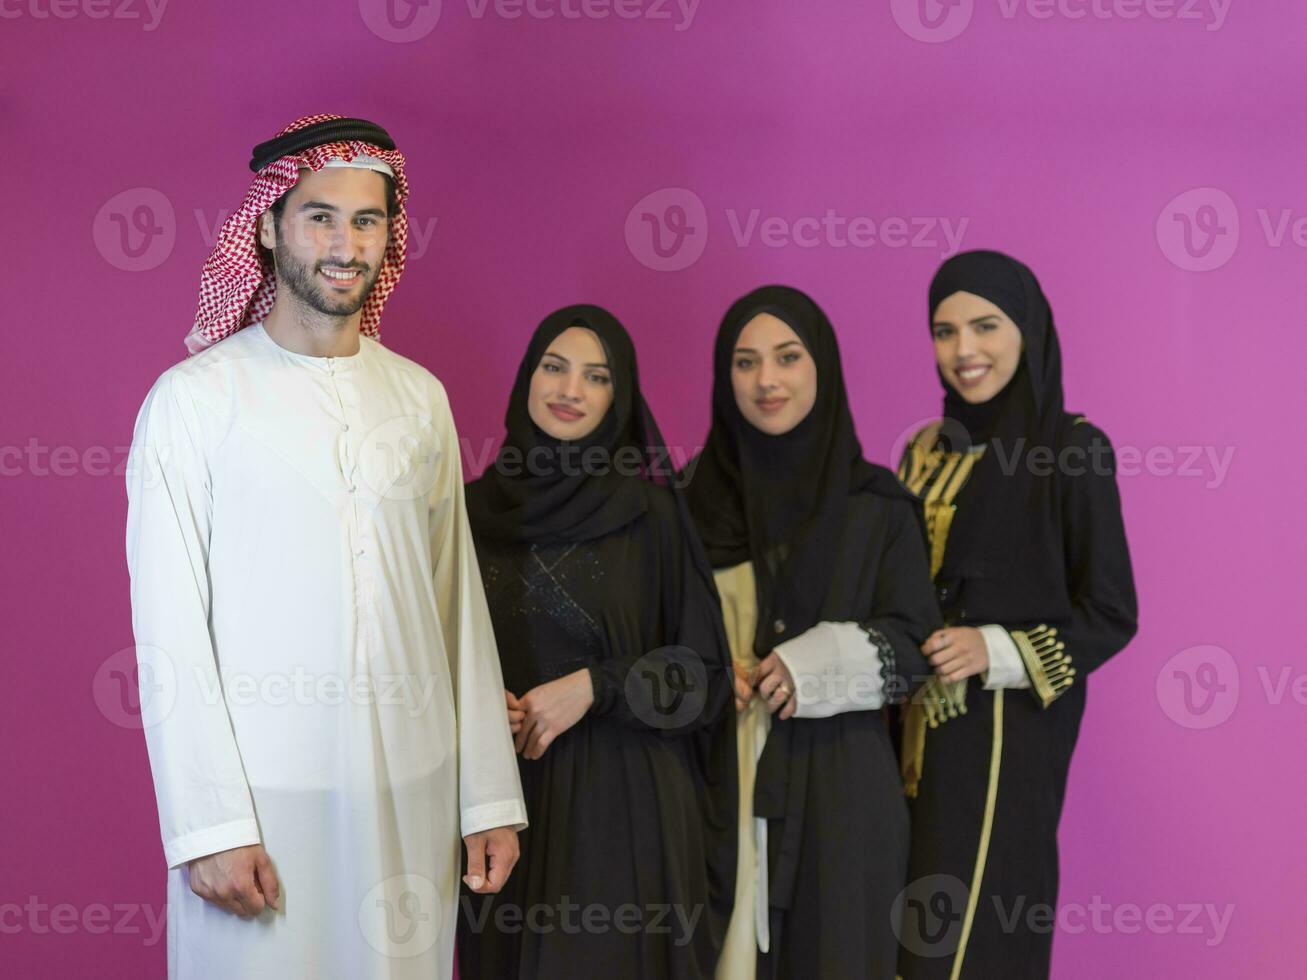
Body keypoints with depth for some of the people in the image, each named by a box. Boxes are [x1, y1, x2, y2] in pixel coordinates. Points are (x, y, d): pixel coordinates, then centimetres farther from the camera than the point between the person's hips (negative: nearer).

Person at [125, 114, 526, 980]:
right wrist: (209, 825, -12)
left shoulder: (420, 397, 9)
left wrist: (490, 796, 7)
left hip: (412, 788, 4)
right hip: (261, 788, -3)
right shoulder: (194, 397, -3)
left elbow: (459, 605, 9)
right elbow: (169, 632, -7)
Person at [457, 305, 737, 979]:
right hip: (505, 797, 3)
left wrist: (595, 685, -13)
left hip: (621, 799, -2)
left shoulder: (651, 512, -2)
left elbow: (705, 669, -1)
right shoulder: (478, 508, 5)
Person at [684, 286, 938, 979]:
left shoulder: (876, 506, 1)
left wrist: (821, 662, -15)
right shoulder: (696, 495, 5)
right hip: (723, 782, 1)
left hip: (839, 783, -1)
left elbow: (913, 641, 0)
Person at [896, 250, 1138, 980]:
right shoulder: (927, 450, 9)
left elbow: (1111, 615, -9)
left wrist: (997, 650, -21)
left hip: (1008, 729, -6)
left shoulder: (1072, 451, -9)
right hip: (922, 723, 6)